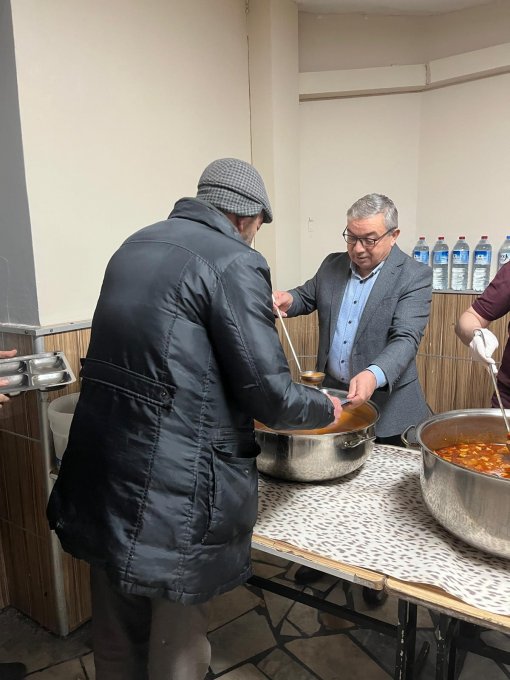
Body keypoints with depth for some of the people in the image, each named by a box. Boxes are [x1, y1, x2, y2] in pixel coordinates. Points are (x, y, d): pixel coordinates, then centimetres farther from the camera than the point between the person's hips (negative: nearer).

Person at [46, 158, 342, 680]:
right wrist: (327, 408, 5)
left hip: (100, 472, 8)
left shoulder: (136, 245, 11)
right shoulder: (235, 262, -13)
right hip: (167, 492, -7)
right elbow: (269, 397, -15)